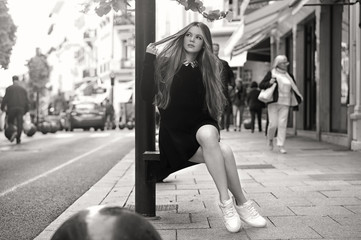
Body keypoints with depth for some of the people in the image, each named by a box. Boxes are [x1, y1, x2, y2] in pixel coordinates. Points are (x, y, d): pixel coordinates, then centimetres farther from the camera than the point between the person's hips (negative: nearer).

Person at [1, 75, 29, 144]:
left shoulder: (9, 88, 6)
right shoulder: (23, 89, 14)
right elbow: (26, 101, 12)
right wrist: (26, 110, 21)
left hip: (11, 108, -2)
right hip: (21, 108, 2)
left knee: (10, 122, 11)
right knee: (19, 124, 1)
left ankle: (14, 132, -17)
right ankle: (18, 139, -5)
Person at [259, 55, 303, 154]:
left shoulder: (289, 76, 13)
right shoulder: (271, 73, 2)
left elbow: (294, 89, 23)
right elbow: (261, 85, 1)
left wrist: (299, 97, 12)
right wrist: (269, 83, -17)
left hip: (285, 103, 3)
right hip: (273, 102, -3)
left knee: (283, 124, -4)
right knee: (273, 123, -6)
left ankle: (281, 145, 1)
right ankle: (270, 139, 23)